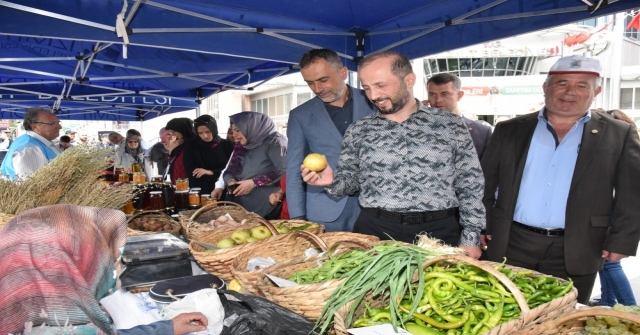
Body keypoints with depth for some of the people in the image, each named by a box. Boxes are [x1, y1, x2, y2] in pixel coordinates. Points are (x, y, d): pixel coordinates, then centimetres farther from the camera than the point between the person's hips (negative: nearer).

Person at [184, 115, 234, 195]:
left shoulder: (227, 145, 3)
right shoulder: (191, 146, -1)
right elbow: (191, 173, -8)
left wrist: (211, 172, -11)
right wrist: (218, 177, -13)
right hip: (200, 192, -1)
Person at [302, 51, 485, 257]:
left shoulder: (451, 126, 1)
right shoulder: (358, 131, 5)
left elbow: (470, 186, 3)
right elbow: (351, 180, 10)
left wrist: (471, 238, 0)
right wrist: (333, 181, -11)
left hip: (438, 232, 0)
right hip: (374, 230, 1)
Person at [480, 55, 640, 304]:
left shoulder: (619, 135, 3)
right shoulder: (510, 130, 5)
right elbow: (485, 182, 7)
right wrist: (482, 226, 2)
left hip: (575, 255, 0)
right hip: (510, 248, 1)